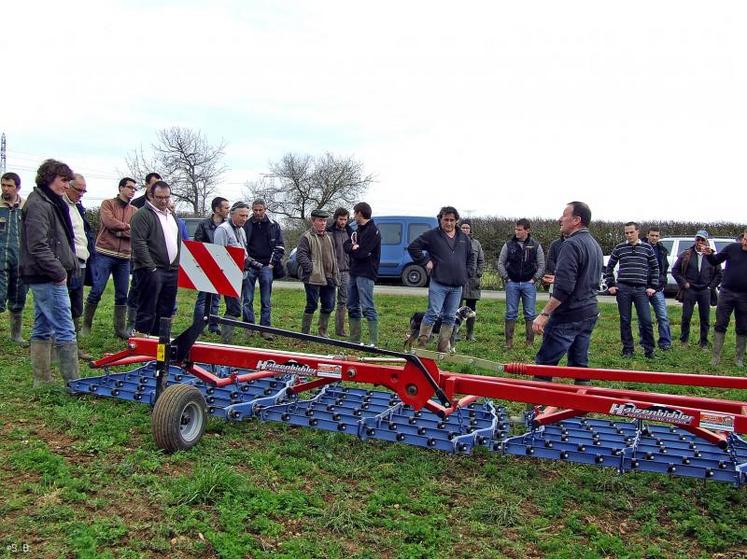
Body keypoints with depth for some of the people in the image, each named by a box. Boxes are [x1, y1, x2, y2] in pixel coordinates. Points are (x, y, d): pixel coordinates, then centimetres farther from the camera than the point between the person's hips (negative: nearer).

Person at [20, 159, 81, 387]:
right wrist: (59, 272, -16)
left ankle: (42, 381, 21)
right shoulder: (38, 205, -12)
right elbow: (38, 246, -21)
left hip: (45, 278, 10)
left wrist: (69, 268, 14)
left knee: (42, 330, 13)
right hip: (48, 278, -10)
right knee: (65, 330, -8)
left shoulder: (51, 203, 18)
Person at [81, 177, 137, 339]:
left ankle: (120, 329, 13)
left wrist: (119, 231, -13)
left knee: (122, 294, 6)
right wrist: (126, 226, -5)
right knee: (97, 290, -4)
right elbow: (108, 221, -15)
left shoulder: (134, 211, 13)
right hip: (105, 254, -4)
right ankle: (86, 325, 10)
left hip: (124, 257, 4)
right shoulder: (108, 204, 3)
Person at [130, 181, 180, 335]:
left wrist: (179, 265, 14)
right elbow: (139, 243, -14)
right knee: (147, 312, -4)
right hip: (151, 270, -8)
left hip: (172, 270, 8)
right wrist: (151, 267, -17)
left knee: (165, 311, 11)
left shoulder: (171, 215, 20)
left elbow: (178, 241, 25)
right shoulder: (143, 214, -6)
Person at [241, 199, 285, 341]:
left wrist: (272, 263, -3)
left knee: (266, 301, 3)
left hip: (266, 267, 0)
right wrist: (245, 261, -3)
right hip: (249, 266, 0)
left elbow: (280, 247, 7)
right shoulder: (246, 224, 4)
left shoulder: (273, 225, 7)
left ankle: (265, 328, 7)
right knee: (247, 300, 2)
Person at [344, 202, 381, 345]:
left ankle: (373, 342, -11)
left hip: (366, 274, -9)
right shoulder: (358, 230, 19)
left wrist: (353, 248, 1)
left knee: (367, 308, -12)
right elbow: (346, 246, 11)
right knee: (352, 307, 11)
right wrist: (354, 247, -9)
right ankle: (354, 340, 18)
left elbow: (361, 253, -18)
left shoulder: (373, 231, -10)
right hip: (354, 273, 9)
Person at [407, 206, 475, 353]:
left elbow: (471, 256, 26)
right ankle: (421, 345, -1)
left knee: (450, 317, 8)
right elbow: (413, 247, 0)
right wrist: (425, 261, -5)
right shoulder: (432, 235, -2)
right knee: (433, 313, -8)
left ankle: (444, 349, 16)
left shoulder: (464, 238, 14)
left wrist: (468, 273, 13)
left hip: (457, 286, 5)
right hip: (438, 284, -5)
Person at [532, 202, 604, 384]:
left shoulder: (572, 244, -15)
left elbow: (563, 287, -23)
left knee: (544, 364, -4)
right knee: (580, 363, 13)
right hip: (589, 313, 9)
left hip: (568, 316, -9)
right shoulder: (595, 245, 15)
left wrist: (544, 314, -21)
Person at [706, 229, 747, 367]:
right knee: (720, 325, 1)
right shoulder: (732, 248, -5)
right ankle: (716, 356, 7)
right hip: (727, 292, 0)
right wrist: (710, 254, -16)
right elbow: (716, 261, 4)